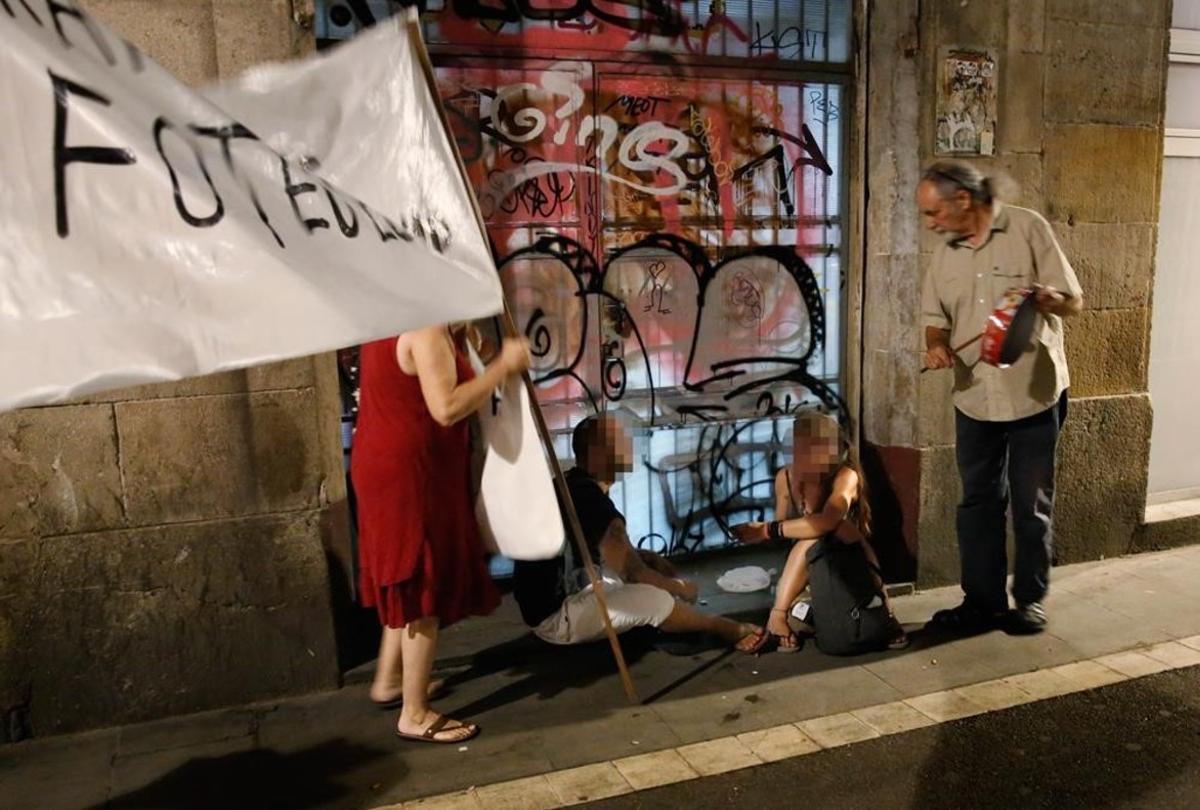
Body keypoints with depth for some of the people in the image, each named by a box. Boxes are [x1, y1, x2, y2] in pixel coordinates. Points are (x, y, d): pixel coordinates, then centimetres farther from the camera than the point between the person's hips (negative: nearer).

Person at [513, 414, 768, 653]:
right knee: (655, 599, -25)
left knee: (653, 564, 16)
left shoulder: (572, 487, 7)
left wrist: (656, 561, 6)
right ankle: (723, 628, 1)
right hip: (556, 616, -11)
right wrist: (680, 588, -5)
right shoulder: (590, 498, -25)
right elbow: (633, 572, -22)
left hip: (564, 594, 11)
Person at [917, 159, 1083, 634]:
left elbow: (1074, 302, -6)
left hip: (1034, 394, -4)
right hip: (974, 398, 4)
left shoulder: (1027, 228, -7)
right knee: (978, 503, 9)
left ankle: (1031, 599, 22)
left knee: (1032, 505, 7)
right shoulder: (945, 252, 7)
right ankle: (982, 601, 21)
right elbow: (936, 316, 11)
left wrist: (1047, 297, -29)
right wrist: (937, 344, -12)